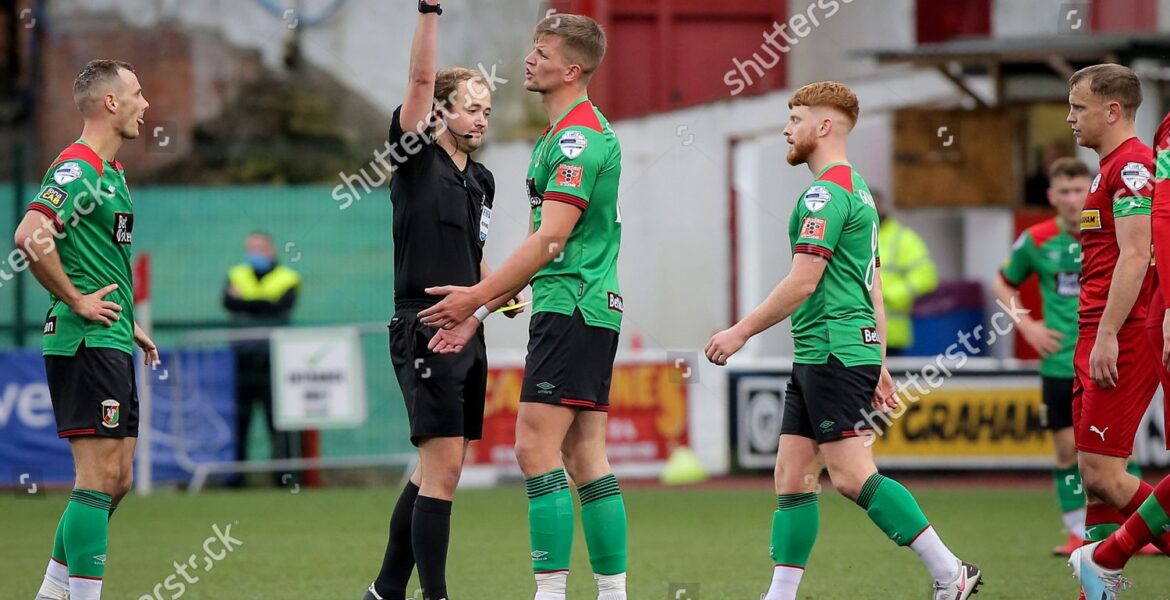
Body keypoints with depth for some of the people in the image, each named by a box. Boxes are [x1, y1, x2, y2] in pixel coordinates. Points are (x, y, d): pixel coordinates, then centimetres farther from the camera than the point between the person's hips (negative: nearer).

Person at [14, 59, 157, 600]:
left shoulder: (110, 171, 18)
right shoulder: (77, 169, -14)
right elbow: (31, 235, -29)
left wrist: (128, 324, 22)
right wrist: (75, 301, -21)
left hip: (111, 343, 10)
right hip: (85, 344, -10)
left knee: (115, 480, 12)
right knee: (99, 478, -11)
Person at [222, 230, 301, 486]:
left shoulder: (288, 280, 7)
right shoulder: (236, 275, 15)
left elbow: (280, 306, -11)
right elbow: (228, 302, -4)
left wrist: (245, 302, -8)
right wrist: (262, 305, -17)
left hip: (272, 359, -2)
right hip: (241, 358, 2)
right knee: (236, 420, 0)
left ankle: (285, 474, -3)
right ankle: (233, 477, 4)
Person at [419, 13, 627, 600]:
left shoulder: (580, 136, -13)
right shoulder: (560, 137, 19)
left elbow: (551, 239, -20)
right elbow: (545, 249, 23)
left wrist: (477, 296, -17)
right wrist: (477, 309, 22)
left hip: (571, 310, -10)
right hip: (590, 310, 10)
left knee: (536, 447, -12)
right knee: (585, 457, 8)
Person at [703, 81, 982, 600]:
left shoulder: (826, 193, -12)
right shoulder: (858, 190, 21)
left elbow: (803, 283, -17)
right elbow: (873, 288, 22)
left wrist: (740, 332, -11)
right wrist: (878, 365, 22)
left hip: (834, 355, -11)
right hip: (817, 357, 11)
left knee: (852, 475, -12)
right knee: (790, 477, 7)